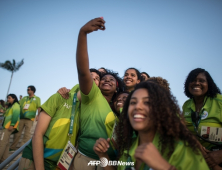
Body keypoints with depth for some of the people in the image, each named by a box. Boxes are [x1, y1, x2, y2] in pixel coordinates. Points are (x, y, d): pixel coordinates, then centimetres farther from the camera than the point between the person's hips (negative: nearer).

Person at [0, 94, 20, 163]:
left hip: (9, 127, -10)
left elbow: (15, 115, -17)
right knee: (6, 143, 10)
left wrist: (12, 125, -22)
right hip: (6, 126, 10)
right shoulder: (11, 106, 24)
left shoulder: (15, 105, -5)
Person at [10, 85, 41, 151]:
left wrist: (38, 116, -14)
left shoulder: (37, 98, 6)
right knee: (17, 133, 8)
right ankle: (12, 147, 18)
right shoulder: (24, 98, 18)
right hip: (21, 118, 4)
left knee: (27, 134, -1)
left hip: (29, 119, -4)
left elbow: (39, 108, -3)